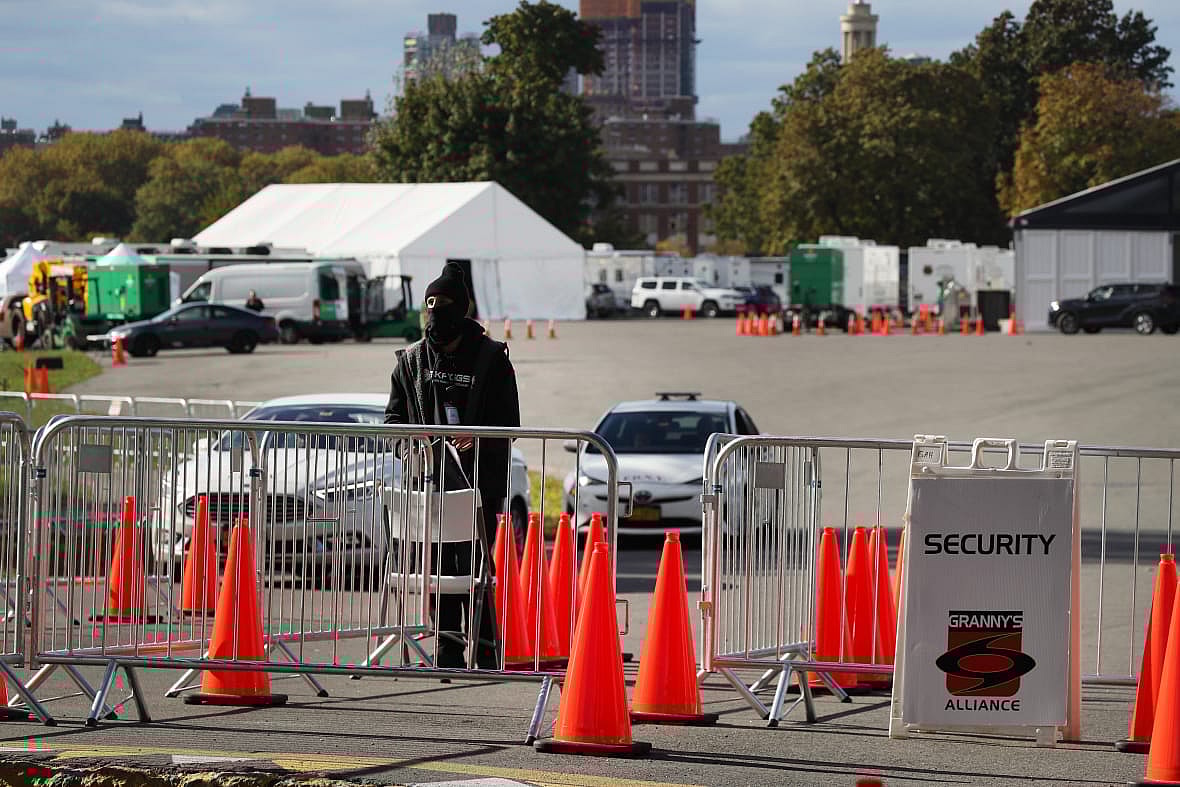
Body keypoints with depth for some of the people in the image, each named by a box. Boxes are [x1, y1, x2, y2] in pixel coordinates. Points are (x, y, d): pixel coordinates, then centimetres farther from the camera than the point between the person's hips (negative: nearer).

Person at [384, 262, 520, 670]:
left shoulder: (491, 358, 1)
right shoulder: (413, 359, 12)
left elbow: (507, 424, 0)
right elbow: (394, 416, 17)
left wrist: (477, 440, -19)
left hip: (480, 480, -3)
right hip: (430, 479, 3)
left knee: (474, 563, -8)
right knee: (440, 566, 3)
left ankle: (484, 650, -2)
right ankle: (449, 648, 9)